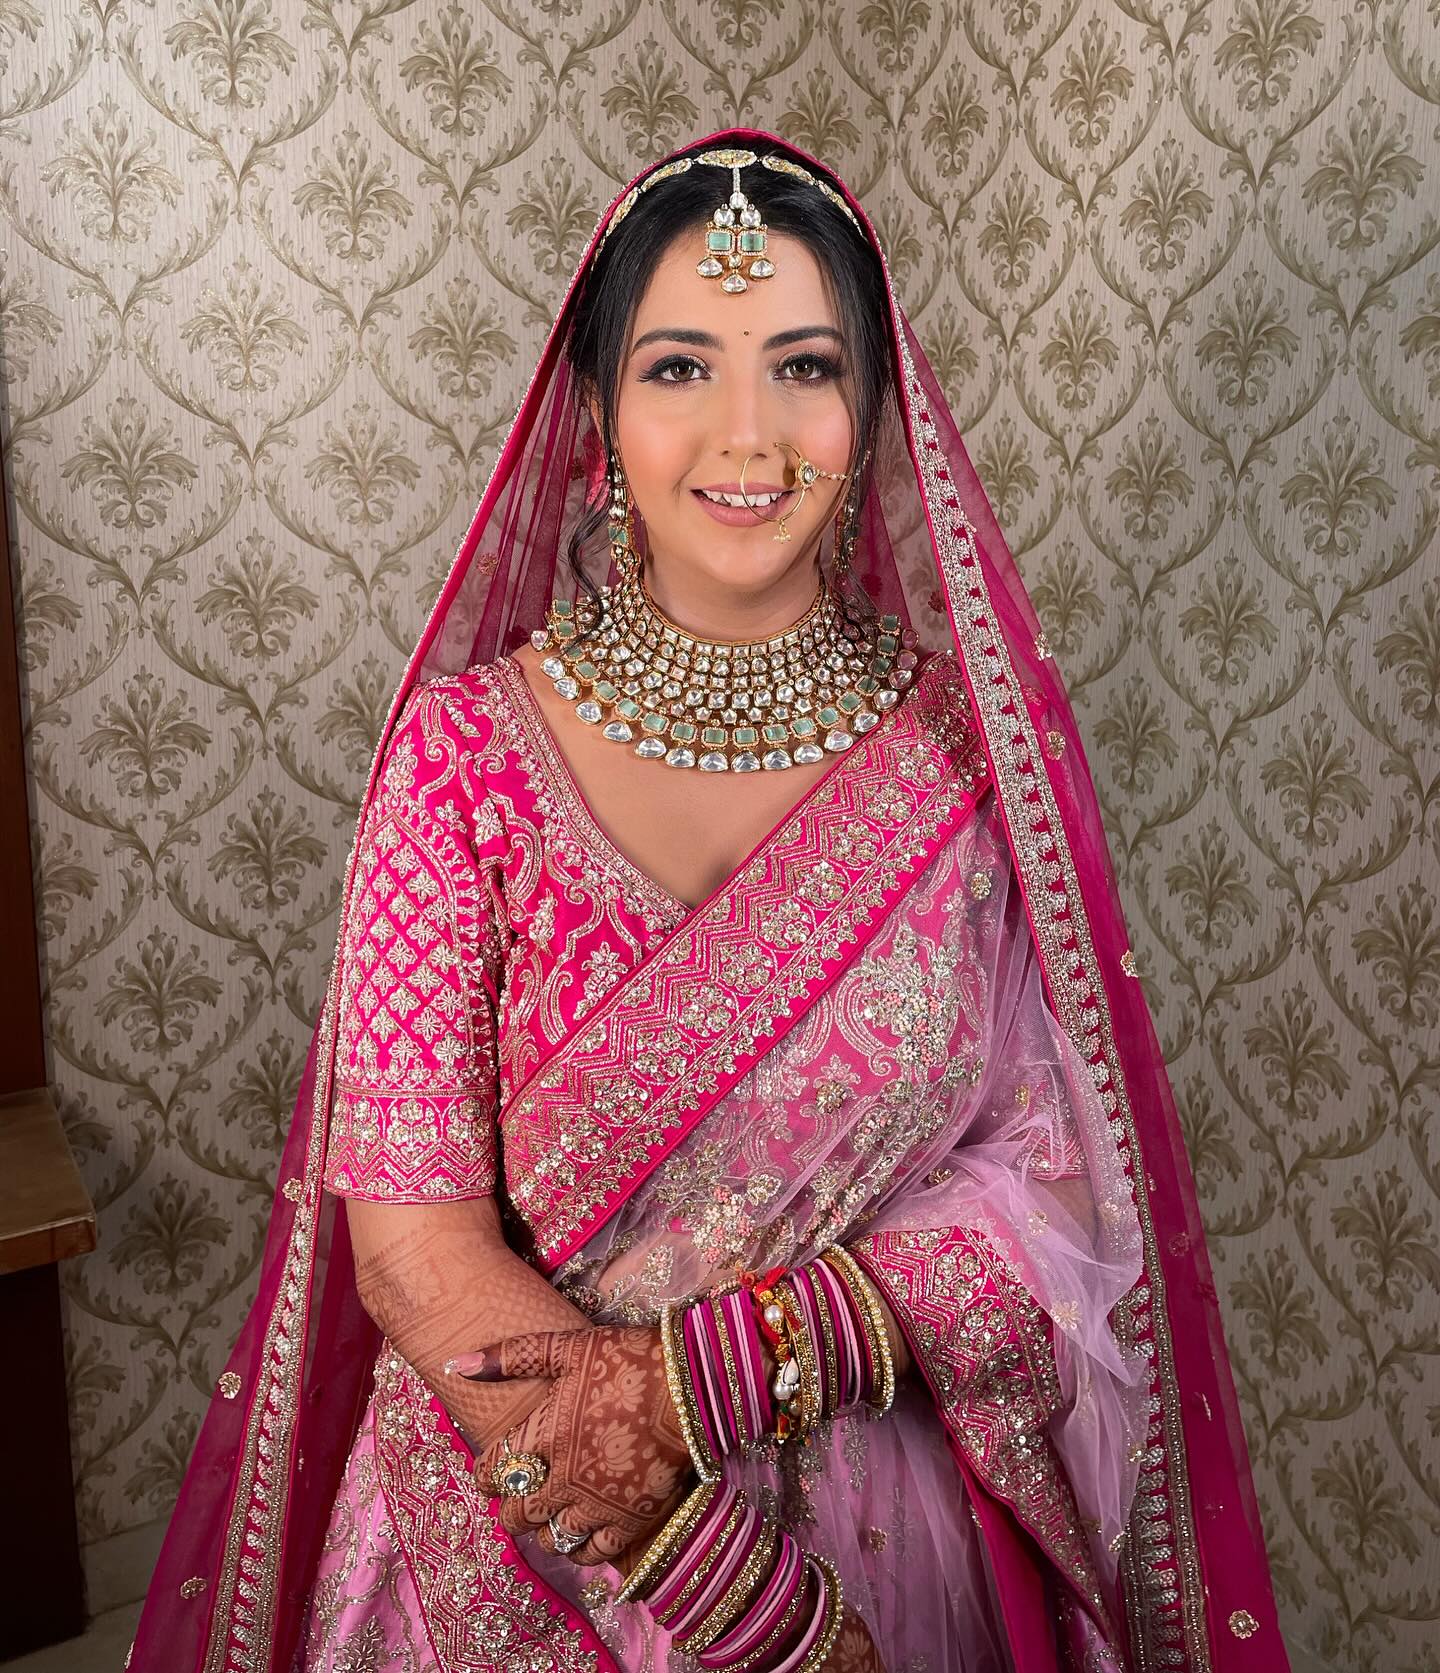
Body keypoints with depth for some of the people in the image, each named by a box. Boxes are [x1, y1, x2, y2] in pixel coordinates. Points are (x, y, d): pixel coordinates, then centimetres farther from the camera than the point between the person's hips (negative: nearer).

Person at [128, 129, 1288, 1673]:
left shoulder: (972, 748, -10)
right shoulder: (468, 747, -14)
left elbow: (1053, 1198, -10)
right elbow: (412, 1234, -16)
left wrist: (705, 1372, -22)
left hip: (903, 1536, 2)